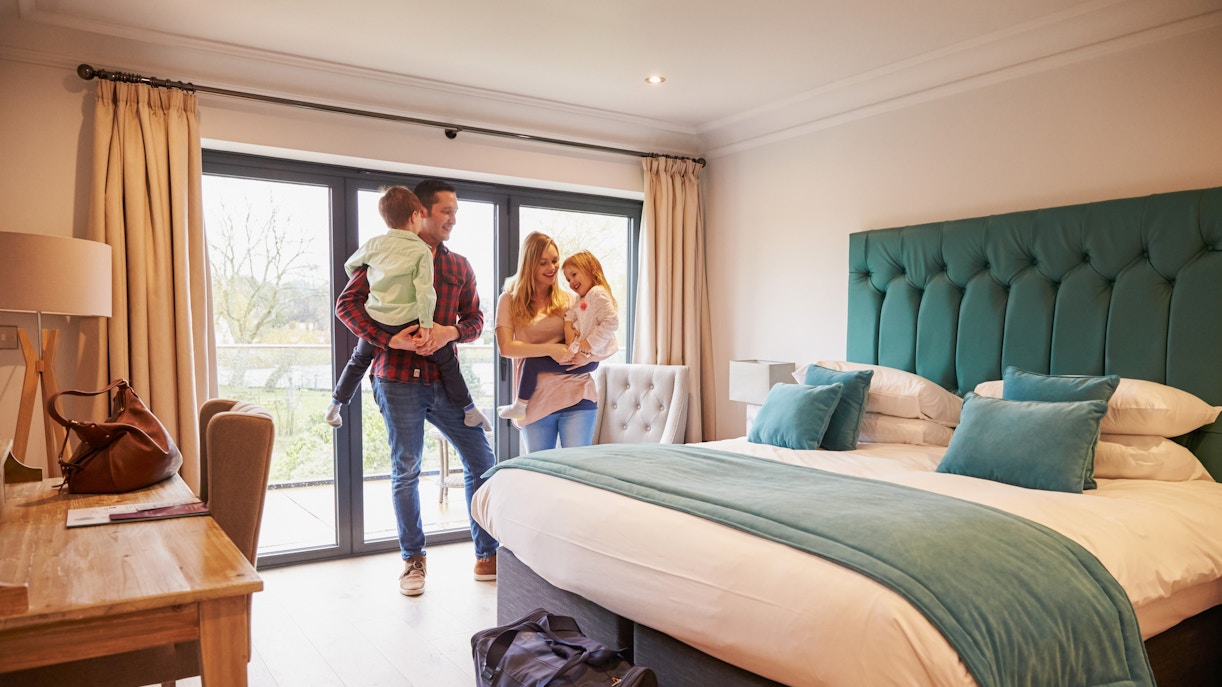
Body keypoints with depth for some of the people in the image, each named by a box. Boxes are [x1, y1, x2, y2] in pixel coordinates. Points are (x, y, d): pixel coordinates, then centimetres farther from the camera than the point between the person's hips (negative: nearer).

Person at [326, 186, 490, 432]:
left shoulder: (374, 243, 5)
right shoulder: (422, 251, -7)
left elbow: (350, 265, 21)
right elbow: (425, 290, -15)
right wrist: (426, 325, -14)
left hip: (374, 319, 5)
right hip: (406, 323, -4)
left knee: (359, 359, 28)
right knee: (446, 358, 9)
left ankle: (334, 406, 39)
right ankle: (469, 411, 13)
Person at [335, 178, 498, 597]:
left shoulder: (459, 267, 13)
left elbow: (475, 319, 12)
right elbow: (347, 304, -4)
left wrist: (452, 331, -11)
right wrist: (390, 339, -16)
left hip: (444, 379, 4)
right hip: (399, 378, -4)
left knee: (481, 460, 1)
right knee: (405, 471, 5)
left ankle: (488, 557, 15)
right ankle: (413, 560, 23)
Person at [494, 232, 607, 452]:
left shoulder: (568, 300, 9)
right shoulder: (510, 300, 5)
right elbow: (505, 347, -8)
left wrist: (589, 357, -12)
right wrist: (550, 349, -19)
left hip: (577, 396, 1)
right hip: (535, 401, 0)